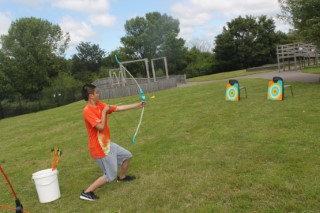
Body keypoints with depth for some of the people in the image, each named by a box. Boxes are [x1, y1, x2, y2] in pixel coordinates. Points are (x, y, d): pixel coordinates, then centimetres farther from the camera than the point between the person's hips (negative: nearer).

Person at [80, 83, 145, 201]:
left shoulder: (100, 105, 3)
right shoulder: (87, 110, -23)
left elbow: (119, 108, 5)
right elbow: (101, 127, -31)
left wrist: (138, 105, 6)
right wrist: (104, 111, -18)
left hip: (107, 144, 9)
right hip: (99, 148, -9)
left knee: (127, 155, 21)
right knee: (110, 176, 0)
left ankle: (122, 177, 44)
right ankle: (87, 192, 9)